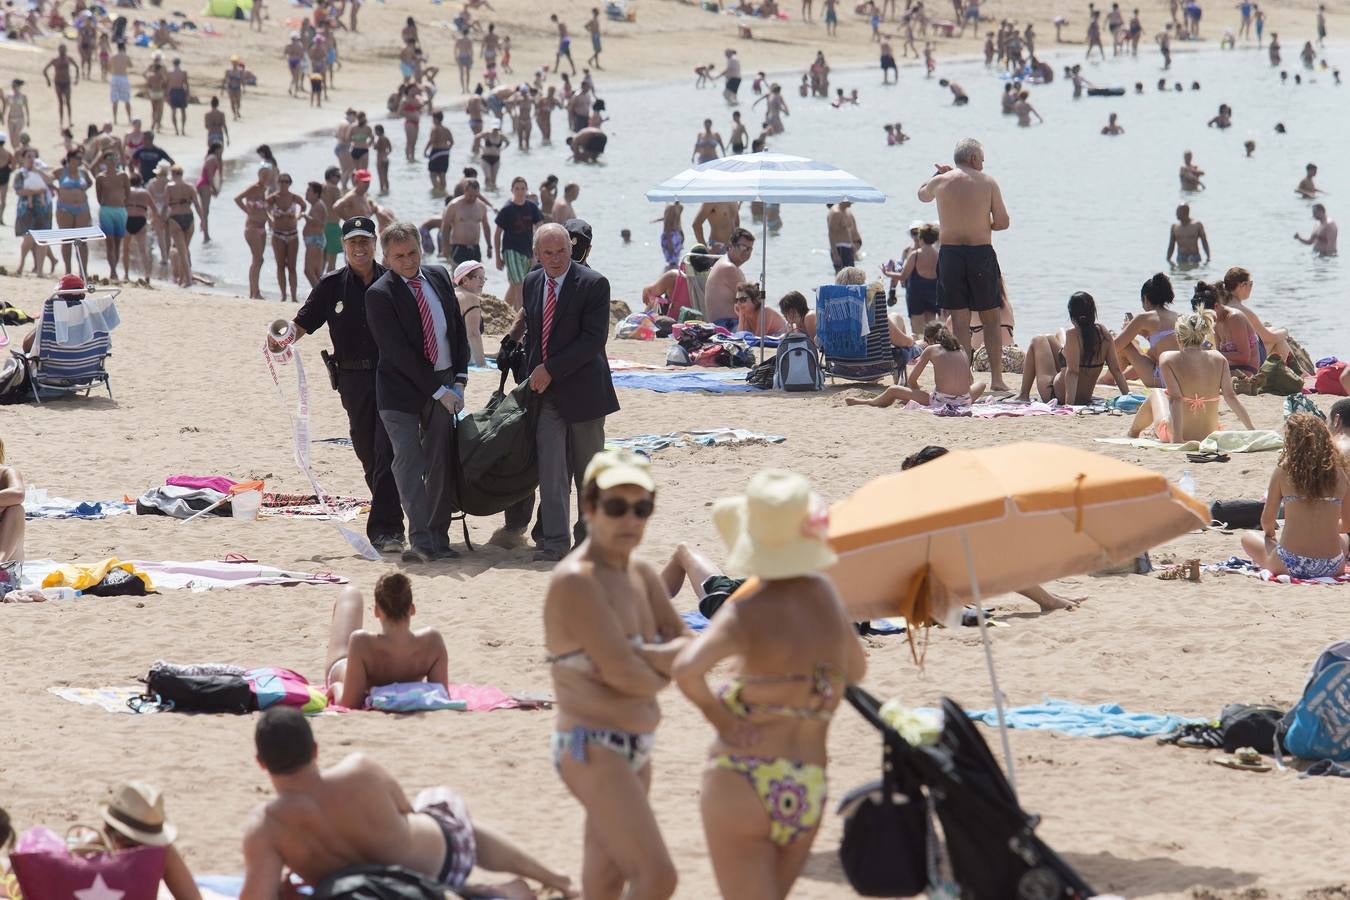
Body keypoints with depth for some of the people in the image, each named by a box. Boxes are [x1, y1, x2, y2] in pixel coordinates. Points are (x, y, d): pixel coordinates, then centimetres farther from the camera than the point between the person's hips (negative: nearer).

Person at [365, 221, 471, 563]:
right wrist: (438, 390, -16)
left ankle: (438, 538, 10)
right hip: (401, 390, -5)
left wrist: (459, 379, 1)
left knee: (441, 463, 5)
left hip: (443, 386, 5)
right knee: (408, 461, -13)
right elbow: (398, 352, -16)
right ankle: (420, 539, -20)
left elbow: (458, 327, 12)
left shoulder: (439, 277, 6)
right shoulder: (380, 294, -13)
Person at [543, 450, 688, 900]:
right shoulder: (575, 581, -17)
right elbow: (624, 674, -22)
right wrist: (666, 669, -2)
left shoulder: (641, 574, 10)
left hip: (635, 747, 9)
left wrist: (649, 656, -15)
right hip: (592, 748, -9)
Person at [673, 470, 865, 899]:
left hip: (742, 780, -6)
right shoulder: (825, 596, 4)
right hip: (808, 793, 6)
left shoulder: (747, 611, -14)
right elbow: (856, 670, 22)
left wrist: (717, 715, -15)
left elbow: (686, 668, -31)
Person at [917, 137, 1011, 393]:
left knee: (959, 320, 4)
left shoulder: (940, 182, 2)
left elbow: (922, 195, 25)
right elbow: (1003, 222, 0)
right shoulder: (987, 183, -1)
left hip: (950, 254, 1)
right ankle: (996, 379, 8)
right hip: (981, 253, -1)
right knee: (990, 319, 9)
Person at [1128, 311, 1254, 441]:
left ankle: (1133, 432, 56)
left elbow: (1176, 398, -22)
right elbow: (1230, 396, -9)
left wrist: (1177, 439, -26)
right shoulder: (1218, 358, -5)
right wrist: (1251, 431, -7)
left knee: (1156, 393, 31)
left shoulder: (1168, 359, -15)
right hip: (1210, 435, 4)